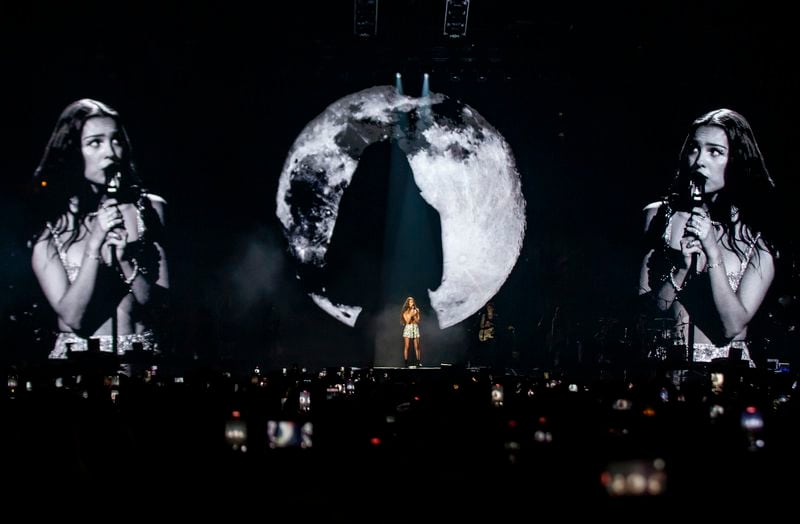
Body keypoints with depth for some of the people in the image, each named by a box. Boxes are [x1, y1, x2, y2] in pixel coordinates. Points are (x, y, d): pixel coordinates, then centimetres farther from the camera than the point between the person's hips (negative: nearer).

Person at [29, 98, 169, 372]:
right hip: (77, 352, 0)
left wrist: (126, 260, -14)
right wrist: (94, 244, -16)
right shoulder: (50, 225, -2)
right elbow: (73, 317, -8)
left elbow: (161, 308, 0)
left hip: (142, 350, 1)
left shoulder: (149, 208, 2)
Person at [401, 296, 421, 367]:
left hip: (415, 328, 2)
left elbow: (418, 321, 4)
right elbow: (407, 321, -5)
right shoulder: (405, 311, 4)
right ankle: (406, 362, -6)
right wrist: (410, 314, -12)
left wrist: (414, 316, -10)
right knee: (406, 346, -6)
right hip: (408, 328, -2)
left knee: (417, 347, -3)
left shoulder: (416, 310, 9)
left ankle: (418, 362, -3)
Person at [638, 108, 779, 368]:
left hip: (727, 367, -1)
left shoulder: (757, 234, -2)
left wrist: (712, 252, -15)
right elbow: (646, 307, 3)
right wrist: (682, 269, -13)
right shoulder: (658, 215, 4)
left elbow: (733, 326, -8)